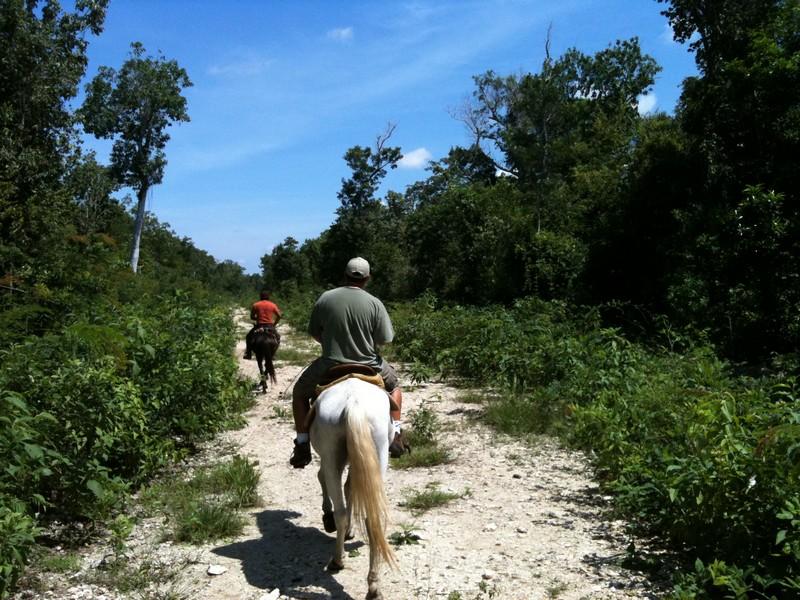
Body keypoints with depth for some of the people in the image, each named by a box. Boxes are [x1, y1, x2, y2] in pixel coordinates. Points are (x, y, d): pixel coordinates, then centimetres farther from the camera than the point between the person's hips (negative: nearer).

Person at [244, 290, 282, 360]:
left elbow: (252, 317, 4)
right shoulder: (273, 305, 2)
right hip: (270, 326, 1)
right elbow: (279, 316, 0)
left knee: (249, 336, 21)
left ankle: (248, 354, 11)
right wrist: (274, 324, 12)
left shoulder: (255, 305, 1)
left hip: (259, 326, -1)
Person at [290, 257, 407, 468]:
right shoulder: (374, 303, -10)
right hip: (369, 367, 0)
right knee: (393, 386, 31)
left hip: (330, 367, 0)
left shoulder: (325, 299, -7)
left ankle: (302, 445, 18)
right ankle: (396, 437, 22)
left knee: (300, 392, 26)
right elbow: (385, 339, -7)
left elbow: (314, 333, 3)